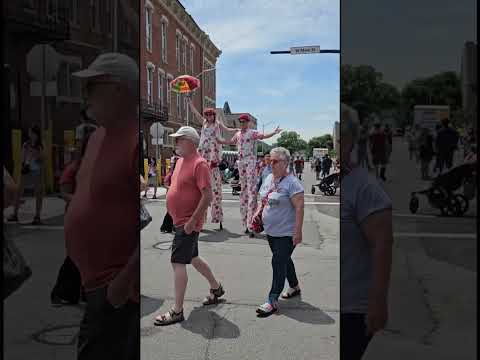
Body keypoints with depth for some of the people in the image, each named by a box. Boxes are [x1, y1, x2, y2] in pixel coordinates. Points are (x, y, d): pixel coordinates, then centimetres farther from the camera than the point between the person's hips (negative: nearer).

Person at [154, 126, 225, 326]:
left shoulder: (199, 163, -18)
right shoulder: (180, 161, 11)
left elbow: (208, 196, -23)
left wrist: (192, 220, -23)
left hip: (188, 223, -10)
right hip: (180, 221, 10)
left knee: (178, 262, -8)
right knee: (192, 258, 21)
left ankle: (177, 311, 0)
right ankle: (216, 288, 40)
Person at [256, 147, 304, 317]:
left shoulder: (292, 182, -17)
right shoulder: (269, 178, 8)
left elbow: (299, 208, -20)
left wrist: (298, 232, -23)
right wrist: (259, 215, 7)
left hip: (286, 232, -8)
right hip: (271, 231, 8)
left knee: (279, 263, -7)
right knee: (284, 260, 21)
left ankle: (273, 301, -2)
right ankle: (294, 287, 41)